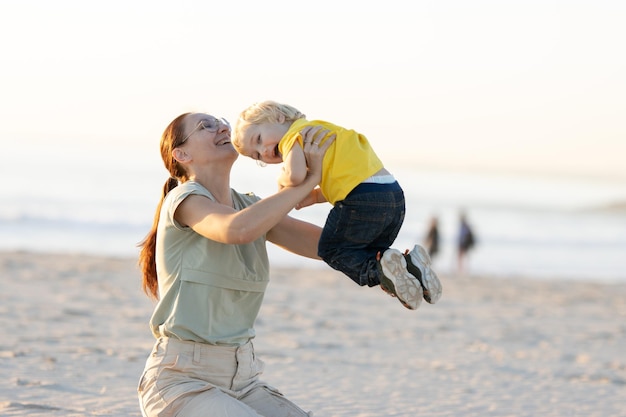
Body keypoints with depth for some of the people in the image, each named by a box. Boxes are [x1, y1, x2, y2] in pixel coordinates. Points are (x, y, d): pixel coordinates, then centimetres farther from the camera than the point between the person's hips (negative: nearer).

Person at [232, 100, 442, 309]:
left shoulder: (293, 135, 2)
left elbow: (296, 175, -17)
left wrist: (282, 180, 5)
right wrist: (315, 196, 19)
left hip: (363, 198, -9)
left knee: (331, 250, 9)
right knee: (368, 253, 23)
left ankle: (380, 270, -14)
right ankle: (409, 263, -2)